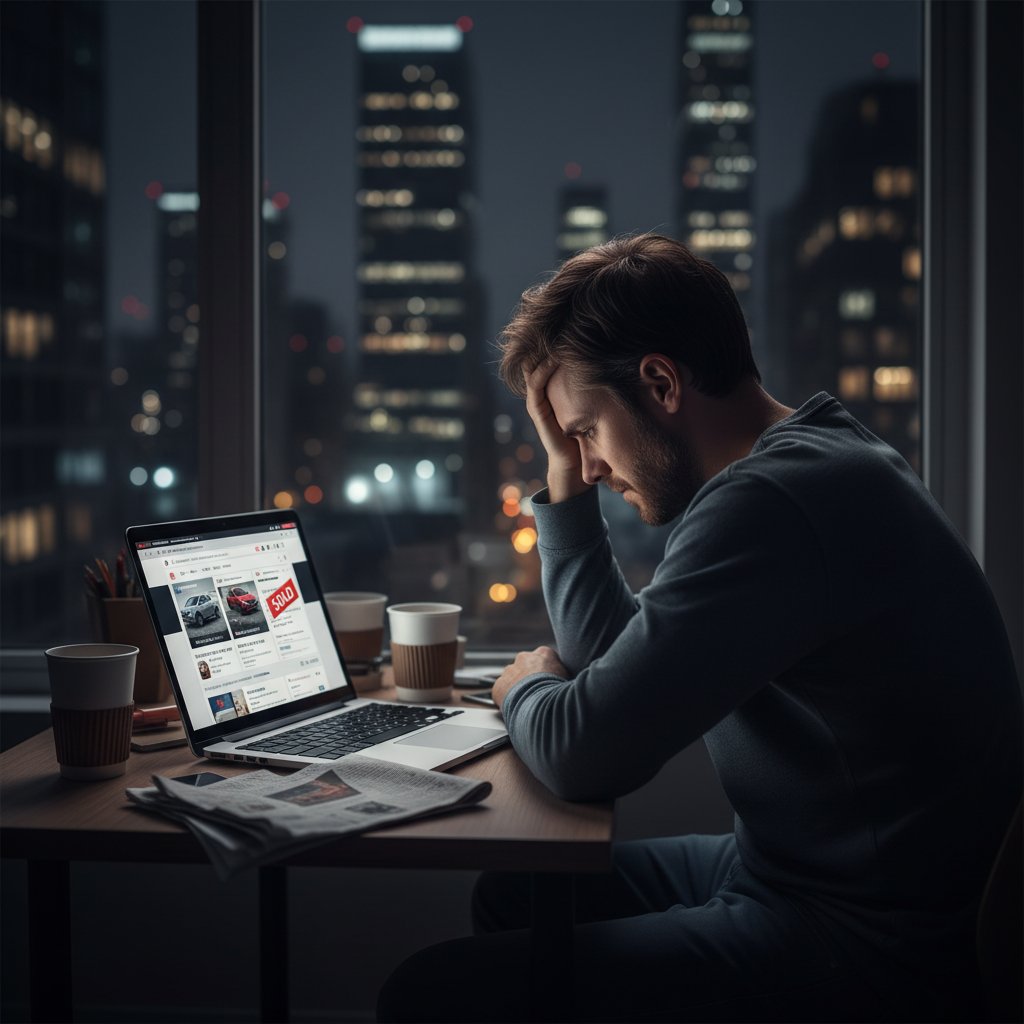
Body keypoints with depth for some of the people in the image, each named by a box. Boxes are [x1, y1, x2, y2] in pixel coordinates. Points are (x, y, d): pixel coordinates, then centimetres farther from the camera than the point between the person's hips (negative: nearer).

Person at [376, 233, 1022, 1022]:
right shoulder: (810, 459, 9)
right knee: (512, 893, 20)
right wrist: (567, 478, 9)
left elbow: (583, 755, -23)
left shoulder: (772, 499, -26)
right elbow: (610, 652, 15)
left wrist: (527, 690, 0)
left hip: (861, 952, -10)